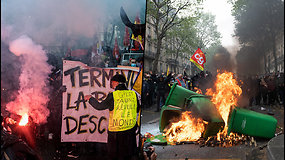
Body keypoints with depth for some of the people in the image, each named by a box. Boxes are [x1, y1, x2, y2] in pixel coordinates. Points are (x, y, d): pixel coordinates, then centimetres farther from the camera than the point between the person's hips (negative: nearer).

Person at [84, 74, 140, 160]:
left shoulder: (113, 96, -12)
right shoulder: (133, 94, -1)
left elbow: (99, 106, -2)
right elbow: (137, 109, 13)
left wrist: (90, 98, 13)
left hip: (116, 131, -3)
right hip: (131, 131, 3)